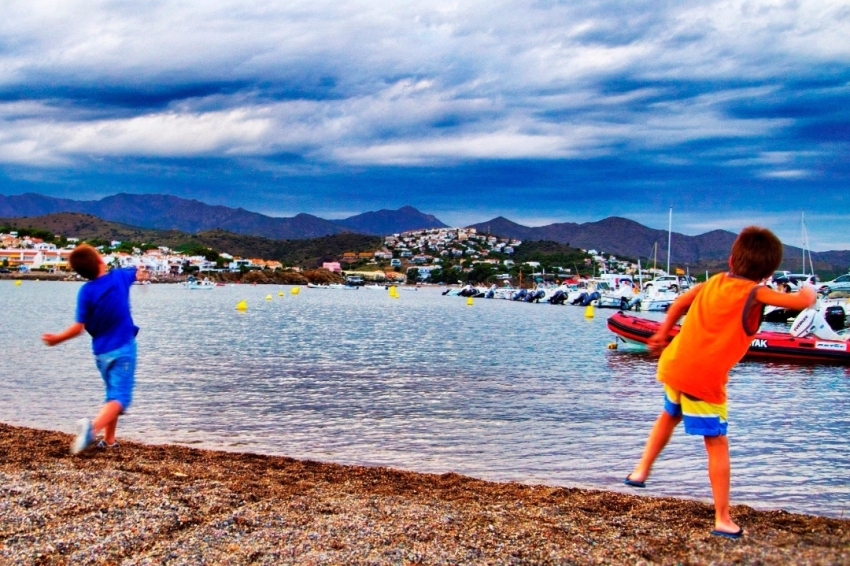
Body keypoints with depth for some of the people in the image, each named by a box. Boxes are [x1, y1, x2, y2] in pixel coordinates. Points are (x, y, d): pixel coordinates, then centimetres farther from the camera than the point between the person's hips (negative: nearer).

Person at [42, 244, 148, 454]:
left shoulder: (86, 291, -7)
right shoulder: (120, 276, -4)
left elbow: (79, 327, -10)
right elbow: (137, 273, 21)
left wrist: (56, 339, 6)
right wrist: (142, 273, 46)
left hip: (101, 351, 3)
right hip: (123, 348, -2)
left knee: (113, 394, 21)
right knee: (120, 397, -9)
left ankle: (109, 439, 21)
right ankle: (93, 427, -34)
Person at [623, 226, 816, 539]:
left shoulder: (714, 282, 9)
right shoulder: (754, 293, -8)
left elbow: (679, 304, 20)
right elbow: (803, 301, -13)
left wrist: (662, 336, 34)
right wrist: (807, 291, 12)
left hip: (673, 365, 6)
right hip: (704, 381, -6)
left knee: (670, 416, 32)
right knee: (717, 445, 4)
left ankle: (641, 470, 38)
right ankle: (723, 520, 7)